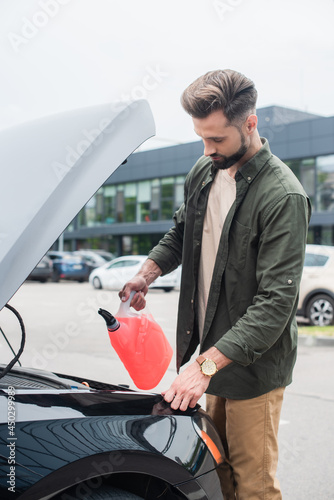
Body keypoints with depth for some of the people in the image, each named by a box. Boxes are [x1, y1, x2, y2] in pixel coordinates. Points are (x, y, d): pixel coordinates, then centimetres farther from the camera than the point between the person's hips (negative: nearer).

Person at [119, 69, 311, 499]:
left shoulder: (283, 197, -21)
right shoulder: (204, 173, 4)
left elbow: (276, 302, -25)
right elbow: (180, 232, 23)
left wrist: (207, 364, -28)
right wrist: (148, 272, 5)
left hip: (254, 366, -7)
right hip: (213, 352, 7)